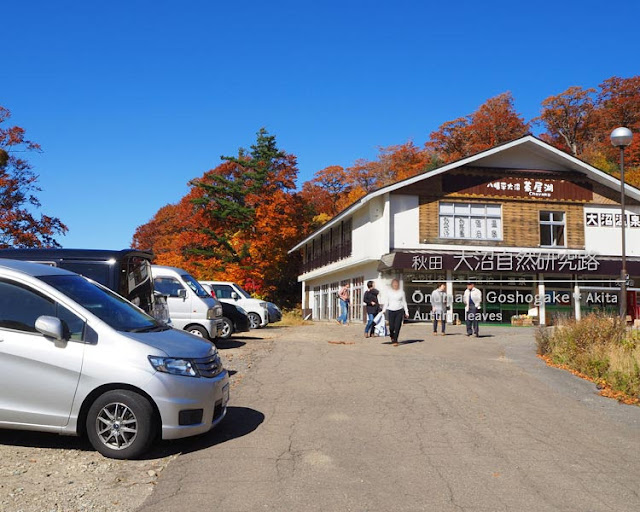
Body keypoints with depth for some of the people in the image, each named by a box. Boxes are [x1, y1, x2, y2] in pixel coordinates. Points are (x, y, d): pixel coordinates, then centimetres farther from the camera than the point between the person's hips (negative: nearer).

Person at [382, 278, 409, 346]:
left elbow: (404, 302, 11)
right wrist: (384, 310, -3)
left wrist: (406, 312, 8)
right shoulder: (388, 292, 6)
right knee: (391, 327, -3)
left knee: (397, 327, -7)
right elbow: (386, 302, 9)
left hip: (399, 311, 0)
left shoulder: (401, 292, 6)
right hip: (391, 311, 0)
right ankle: (392, 337, 28)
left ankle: (395, 341, 3)